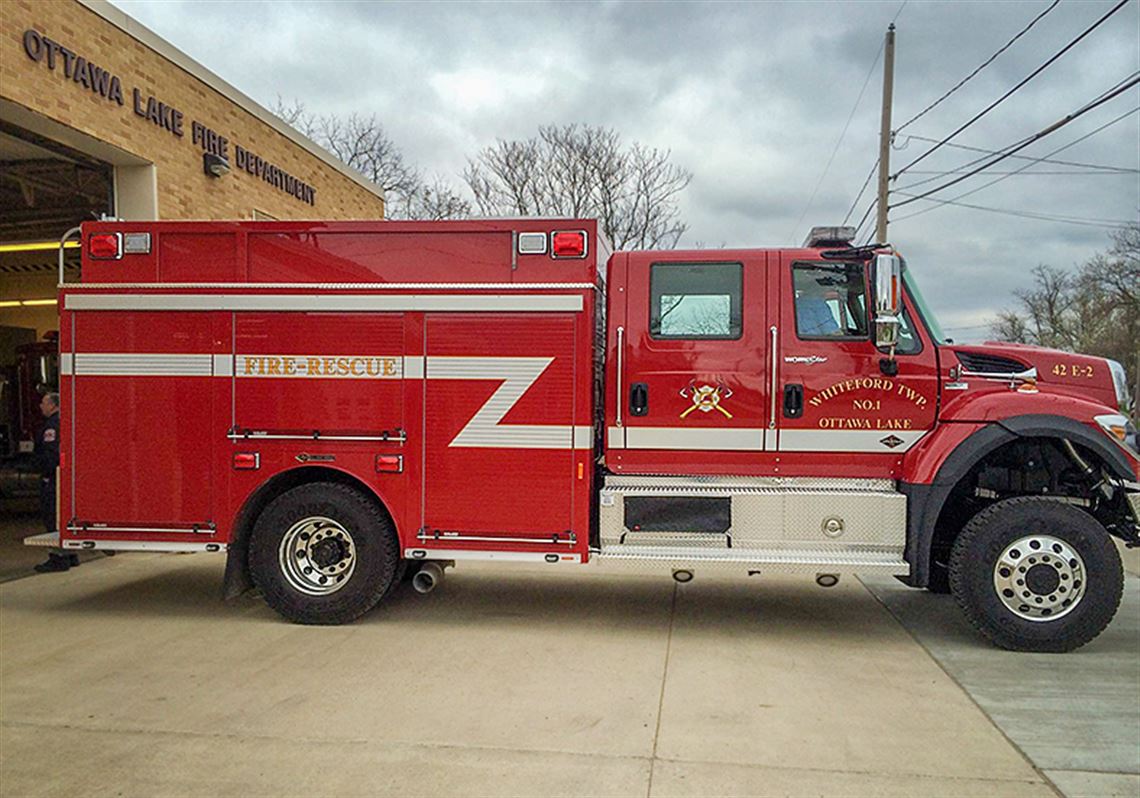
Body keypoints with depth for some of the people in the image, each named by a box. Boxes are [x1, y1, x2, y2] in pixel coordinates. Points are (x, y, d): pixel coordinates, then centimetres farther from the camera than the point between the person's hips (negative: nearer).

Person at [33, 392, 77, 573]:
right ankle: (70, 555, 22)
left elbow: (51, 454, -22)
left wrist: (47, 474, -16)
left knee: (52, 517, -7)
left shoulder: (52, 425, -15)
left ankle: (59, 558, -7)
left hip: (54, 478, -10)